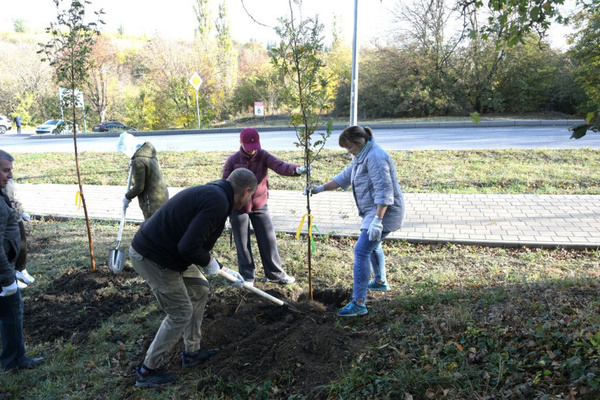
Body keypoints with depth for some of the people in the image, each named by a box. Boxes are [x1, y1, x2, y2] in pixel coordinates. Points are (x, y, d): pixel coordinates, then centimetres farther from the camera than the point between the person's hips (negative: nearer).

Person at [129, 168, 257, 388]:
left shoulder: (212, 193, 11)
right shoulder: (218, 202, -22)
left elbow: (196, 241, 21)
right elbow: (189, 247, -29)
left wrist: (223, 270, 24)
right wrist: (208, 261, -8)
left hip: (168, 251, 10)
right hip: (152, 257, -10)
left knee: (200, 290, 19)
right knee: (181, 313, 1)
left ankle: (191, 353, 32)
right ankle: (148, 372, 18)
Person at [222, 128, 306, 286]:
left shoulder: (263, 156, -9)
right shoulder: (232, 160, -10)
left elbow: (279, 166, -28)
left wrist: (295, 169, -49)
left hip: (260, 206, 1)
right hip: (238, 208, -1)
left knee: (269, 240, 3)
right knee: (243, 244, 7)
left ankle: (275, 274, 19)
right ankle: (247, 277, 22)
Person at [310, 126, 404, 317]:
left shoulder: (375, 157, -21)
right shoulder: (361, 156, 13)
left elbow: (384, 190, -27)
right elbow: (344, 177, 20)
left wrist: (377, 220, -30)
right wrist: (320, 188, 15)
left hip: (385, 211, -11)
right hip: (373, 210, 11)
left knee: (361, 251, -15)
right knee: (372, 245, 28)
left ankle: (359, 303, -13)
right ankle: (380, 282, 50)